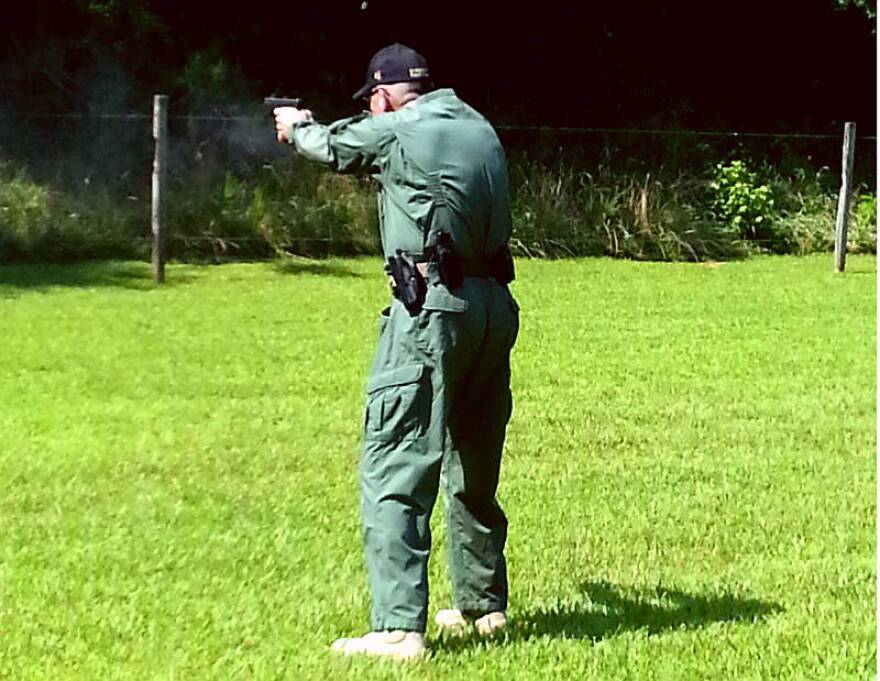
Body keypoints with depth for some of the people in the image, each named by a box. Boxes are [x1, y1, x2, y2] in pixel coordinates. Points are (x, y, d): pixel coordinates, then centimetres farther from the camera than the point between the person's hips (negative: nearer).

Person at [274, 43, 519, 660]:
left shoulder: (396, 131, -6)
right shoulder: (478, 128, 14)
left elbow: (332, 148, 13)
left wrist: (297, 126, 37)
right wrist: (316, 127, 44)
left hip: (432, 311, -8)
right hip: (494, 309, 8)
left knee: (394, 469, -8)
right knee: (473, 467, 21)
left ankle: (398, 628, -15)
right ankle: (484, 603, 33)